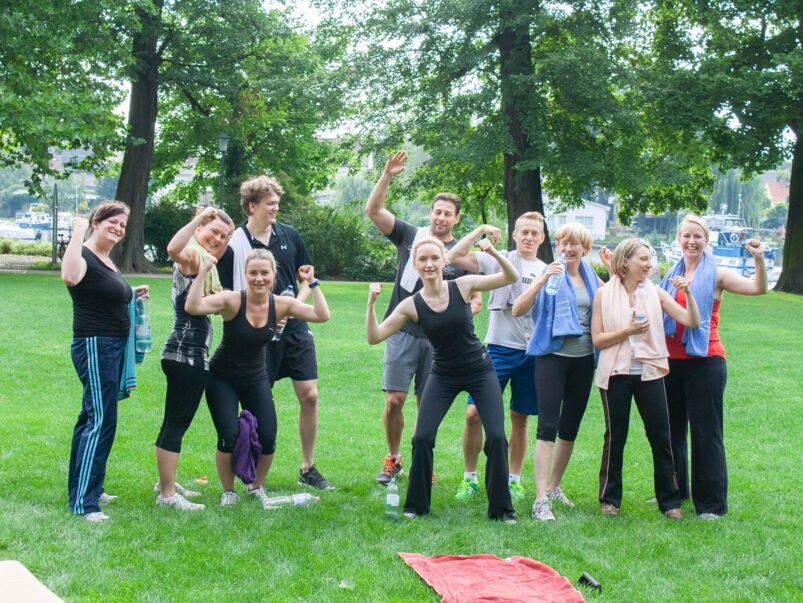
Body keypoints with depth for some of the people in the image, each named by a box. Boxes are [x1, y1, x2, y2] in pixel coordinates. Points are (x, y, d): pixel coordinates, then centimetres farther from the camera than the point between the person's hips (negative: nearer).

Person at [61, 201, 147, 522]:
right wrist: (78, 231, -31)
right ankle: (83, 504, -11)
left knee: (92, 418, 16)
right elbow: (70, 277, -38)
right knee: (100, 421, -13)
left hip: (114, 347, 10)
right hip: (94, 346, -10)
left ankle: (88, 487, 26)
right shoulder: (84, 256, -14)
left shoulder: (108, 262, 15)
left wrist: (133, 294, 14)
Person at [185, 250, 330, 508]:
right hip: (222, 379, -3)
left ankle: (257, 487, 22)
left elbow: (322, 315, -19)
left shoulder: (281, 304, -10)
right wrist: (203, 271, -39)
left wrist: (312, 283, -18)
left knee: (267, 438, -7)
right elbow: (192, 307, -36)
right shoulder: (232, 300, -21)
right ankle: (228, 491, 12)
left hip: (256, 379, 3)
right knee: (229, 437, -14)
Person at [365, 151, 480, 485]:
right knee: (394, 400, -5)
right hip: (403, 332, -1)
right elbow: (373, 210, -4)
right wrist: (387, 176, -16)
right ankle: (392, 459, 14)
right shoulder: (410, 235, 4)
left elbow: (476, 299, 10)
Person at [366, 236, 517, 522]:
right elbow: (374, 337, -13)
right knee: (422, 437, -10)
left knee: (496, 436, -8)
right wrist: (371, 303, -27)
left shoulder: (463, 286, -11)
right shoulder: (411, 305, -10)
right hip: (443, 376, 1)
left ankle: (501, 508, 7)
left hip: (480, 371, -1)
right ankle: (416, 505, 10)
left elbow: (511, 277, -9)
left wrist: (494, 253, -27)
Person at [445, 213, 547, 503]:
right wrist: (481, 230, -11)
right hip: (498, 348, -2)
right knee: (474, 413, -7)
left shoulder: (546, 271, 11)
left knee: (520, 419, 10)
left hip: (532, 352, 2)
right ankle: (469, 477, 8)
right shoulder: (499, 260, 1)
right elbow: (453, 257, -9)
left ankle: (514, 479, 21)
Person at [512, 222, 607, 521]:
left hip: (583, 359, 5)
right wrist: (543, 280, -27)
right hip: (553, 355, -5)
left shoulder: (591, 277, 9)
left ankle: (554, 487, 28)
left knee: (570, 428, 13)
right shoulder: (549, 274, -5)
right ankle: (541, 499, -15)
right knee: (547, 427, -12)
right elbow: (517, 309, -16)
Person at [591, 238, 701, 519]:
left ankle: (669, 501, 12)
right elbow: (597, 339, -5)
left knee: (661, 437, 1)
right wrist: (628, 331, -16)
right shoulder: (604, 295, -2)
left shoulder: (655, 293, 2)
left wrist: (687, 293, -17)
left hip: (649, 372, 2)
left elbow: (692, 322, -4)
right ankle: (610, 499, 21)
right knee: (615, 438, 8)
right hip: (615, 373, -1)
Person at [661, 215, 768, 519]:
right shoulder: (671, 276, 10)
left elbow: (758, 288, -15)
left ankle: (711, 503, 5)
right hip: (672, 361, 6)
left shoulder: (716, 275, -5)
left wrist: (759, 259, -32)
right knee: (671, 428, 15)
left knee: (706, 433, -2)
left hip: (705, 361, -5)